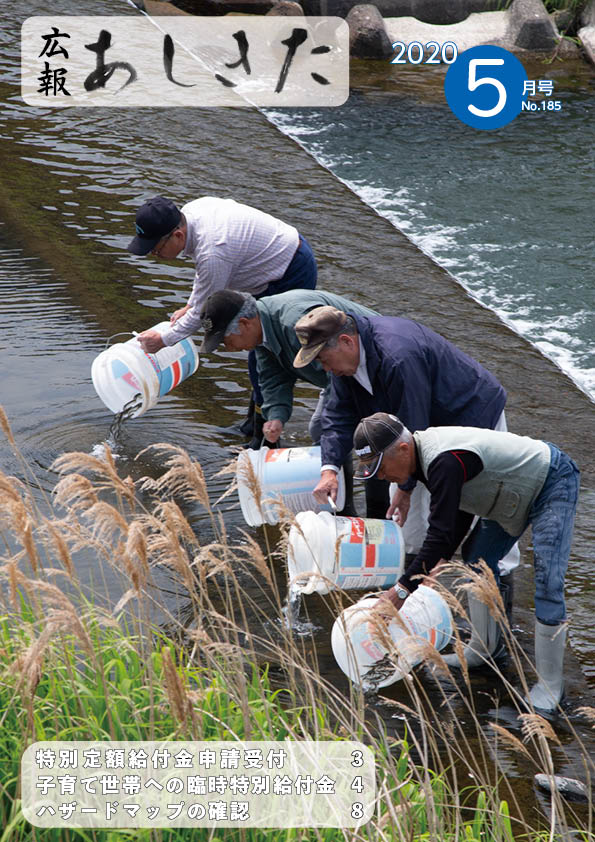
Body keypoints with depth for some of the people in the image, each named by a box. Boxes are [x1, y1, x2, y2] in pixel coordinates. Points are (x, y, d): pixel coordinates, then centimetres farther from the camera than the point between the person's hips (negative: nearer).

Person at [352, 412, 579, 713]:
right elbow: (460, 513, 6)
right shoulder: (422, 452, -5)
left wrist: (403, 589, -30)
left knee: (547, 583, -16)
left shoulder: (445, 462, -36)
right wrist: (433, 566, 3)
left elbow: (441, 534, -36)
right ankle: (484, 649, 26)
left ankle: (549, 685, -8)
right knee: (478, 557, 13)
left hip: (553, 483, -10)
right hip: (516, 489, 10)